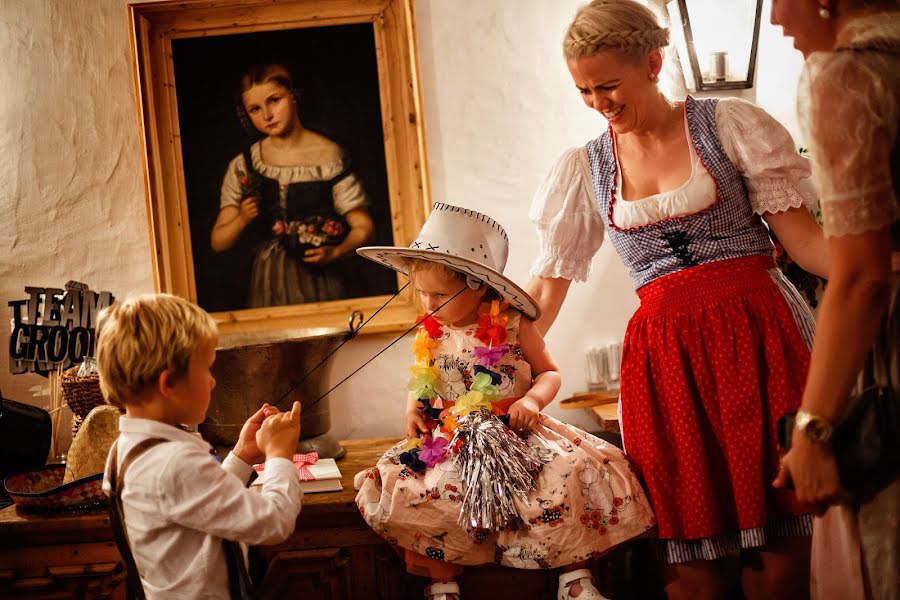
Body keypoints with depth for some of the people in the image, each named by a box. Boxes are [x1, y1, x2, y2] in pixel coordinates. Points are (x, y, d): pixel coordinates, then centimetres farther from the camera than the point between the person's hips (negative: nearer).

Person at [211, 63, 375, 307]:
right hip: (268, 286, 2)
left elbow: (363, 227, -1)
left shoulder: (329, 156, -2)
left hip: (320, 282, -2)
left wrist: (334, 253, -18)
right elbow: (218, 242, 7)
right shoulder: (242, 166, 6)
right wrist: (242, 220, -12)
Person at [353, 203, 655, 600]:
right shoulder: (429, 335, 6)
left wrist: (532, 400, -16)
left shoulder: (513, 324, -4)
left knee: (578, 472, -29)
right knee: (395, 490, -24)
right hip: (451, 440, 3)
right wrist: (413, 409, 0)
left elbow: (549, 373, 5)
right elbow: (421, 385, 21)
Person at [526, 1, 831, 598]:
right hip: (664, 358, 2)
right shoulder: (586, 168, 10)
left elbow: (800, 231, 0)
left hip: (758, 333, -2)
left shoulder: (728, 123, 2)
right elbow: (549, 281, 13)